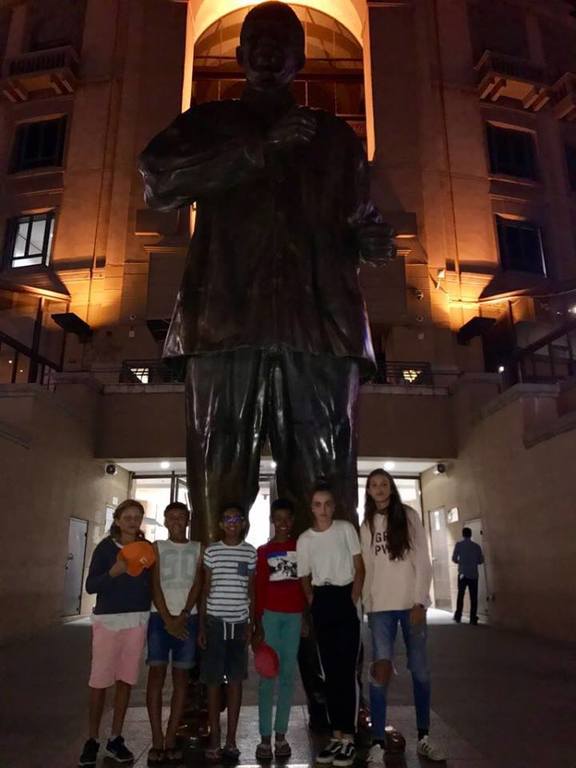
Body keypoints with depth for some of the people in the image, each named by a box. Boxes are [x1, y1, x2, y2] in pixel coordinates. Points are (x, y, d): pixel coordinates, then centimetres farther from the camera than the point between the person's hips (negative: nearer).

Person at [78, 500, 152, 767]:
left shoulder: (147, 548, 5)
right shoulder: (106, 547, -4)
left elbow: (152, 585, 11)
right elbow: (90, 586, -8)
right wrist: (113, 572, -22)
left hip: (138, 620, 3)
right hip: (108, 619, -3)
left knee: (126, 680, 8)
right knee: (100, 680, 0)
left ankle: (115, 739, 20)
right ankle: (92, 739, 17)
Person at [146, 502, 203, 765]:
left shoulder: (197, 548, 9)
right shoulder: (158, 547, 7)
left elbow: (197, 584, 0)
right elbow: (155, 585, -1)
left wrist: (182, 616, -11)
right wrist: (168, 619, -10)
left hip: (188, 618, 1)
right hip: (160, 617, -1)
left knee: (181, 678, 2)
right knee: (156, 676, -3)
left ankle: (170, 740, 8)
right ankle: (157, 742, 2)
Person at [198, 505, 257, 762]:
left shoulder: (250, 552, 4)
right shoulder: (211, 551, 1)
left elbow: (252, 591, 7)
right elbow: (205, 590, 4)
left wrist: (251, 624, 2)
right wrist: (201, 626, 0)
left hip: (239, 622, 1)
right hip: (215, 621, -1)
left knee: (236, 681, 7)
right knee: (214, 682, 4)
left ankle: (231, 740, 16)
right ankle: (214, 740, 13)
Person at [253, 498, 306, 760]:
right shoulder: (263, 551, 6)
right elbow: (259, 588, 4)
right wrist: (258, 625, -2)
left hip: (295, 615, 1)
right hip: (270, 615, -1)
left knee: (288, 675, 5)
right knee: (267, 677, 1)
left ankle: (281, 736, 13)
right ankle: (265, 737, 7)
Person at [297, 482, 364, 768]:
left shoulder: (346, 529, -3)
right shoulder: (304, 539, 4)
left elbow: (359, 568, -1)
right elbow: (304, 578, 12)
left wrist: (352, 600, -9)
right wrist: (314, 604, 0)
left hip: (345, 600, -3)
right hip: (321, 605, 3)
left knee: (346, 670, -4)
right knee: (330, 671, 9)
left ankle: (348, 737, 6)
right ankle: (337, 735, 19)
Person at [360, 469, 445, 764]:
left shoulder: (409, 517, 1)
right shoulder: (366, 525, 9)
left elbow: (422, 561, -3)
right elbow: (367, 568, 9)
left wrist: (419, 601, -10)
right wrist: (368, 605, 4)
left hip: (411, 603, -1)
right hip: (380, 606, 1)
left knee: (420, 670, 5)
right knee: (379, 671, -5)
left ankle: (423, 737, 21)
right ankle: (378, 744, 2)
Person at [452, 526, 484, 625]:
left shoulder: (459, 544, -2)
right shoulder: (476, 546, 3)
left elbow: (454, 559, -4)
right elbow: (481, 560, 6)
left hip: (463, 574, -1)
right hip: (473, 574, 1)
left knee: (460, 595, 10)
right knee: (473, 597, 4)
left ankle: (458, 617, 12)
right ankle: (473, 619, 1)